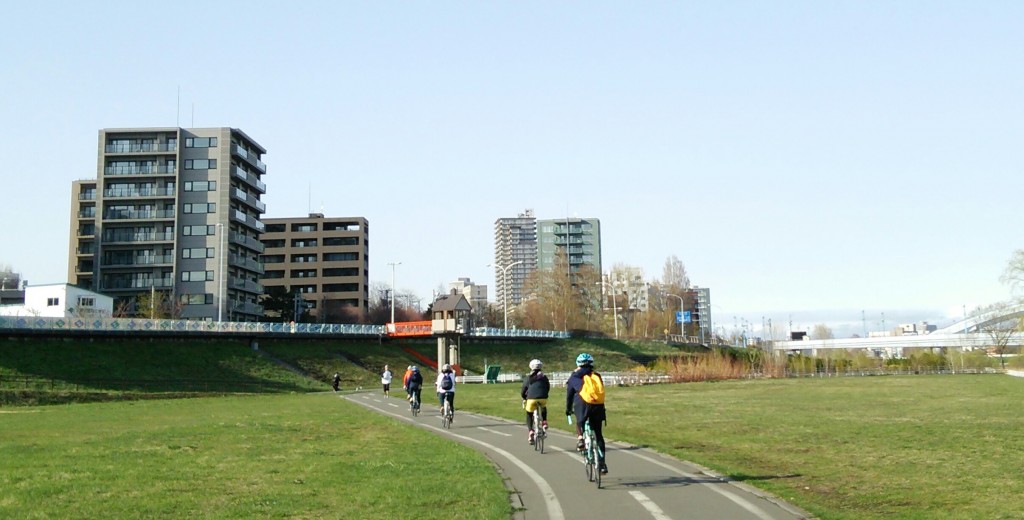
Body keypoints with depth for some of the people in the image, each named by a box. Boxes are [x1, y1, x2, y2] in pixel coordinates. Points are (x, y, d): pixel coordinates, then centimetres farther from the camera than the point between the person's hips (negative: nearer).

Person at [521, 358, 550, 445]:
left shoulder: (528, 378, 15)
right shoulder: (544, 376, 18)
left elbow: (523, 391, 15)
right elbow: (548, 388, 22)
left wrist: (524, 398, 35)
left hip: (531, 398, -1)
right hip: (543, 398, 1)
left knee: (529, 414, 19)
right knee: (543, 408, 36)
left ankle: (530, 431, 0)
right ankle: (544, 423, 18)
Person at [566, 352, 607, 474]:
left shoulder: (575, 376, 15)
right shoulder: (597, 376, 22)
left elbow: (569, 394, 21)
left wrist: (568, 409, 33)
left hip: (583, 405, -2)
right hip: (598, 406, 2)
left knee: (580, 422, 30)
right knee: (598, 434, 11)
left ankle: (580, 438, 2)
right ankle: (602, 463, 8)